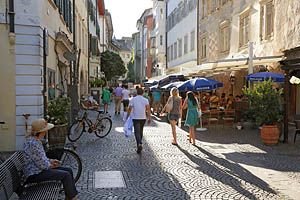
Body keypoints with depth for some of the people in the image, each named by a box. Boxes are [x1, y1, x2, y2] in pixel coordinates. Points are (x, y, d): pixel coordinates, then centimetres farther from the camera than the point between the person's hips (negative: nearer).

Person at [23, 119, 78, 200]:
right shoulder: (33, 143, -27)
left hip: (39, 168, 10)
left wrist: (50, 160, 6)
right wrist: (51, 165, -6)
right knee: (66, 175, -17)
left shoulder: (35, 139, 5)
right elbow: (41, 164, -24)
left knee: (69, 170, 5)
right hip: (35, 174, -10)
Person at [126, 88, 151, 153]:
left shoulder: (133, 99, -2)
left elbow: (130, 109, -5)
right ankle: (139, 145, 26)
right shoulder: (145, 100, 0)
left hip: (135, 118, -2)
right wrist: (149, 118, -7)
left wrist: (127, 117, 5)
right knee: (140, 131, 17)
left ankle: (139, 144, -28)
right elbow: (148, 109, -10)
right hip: (143, 118, 2)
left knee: (137, 132, -6)